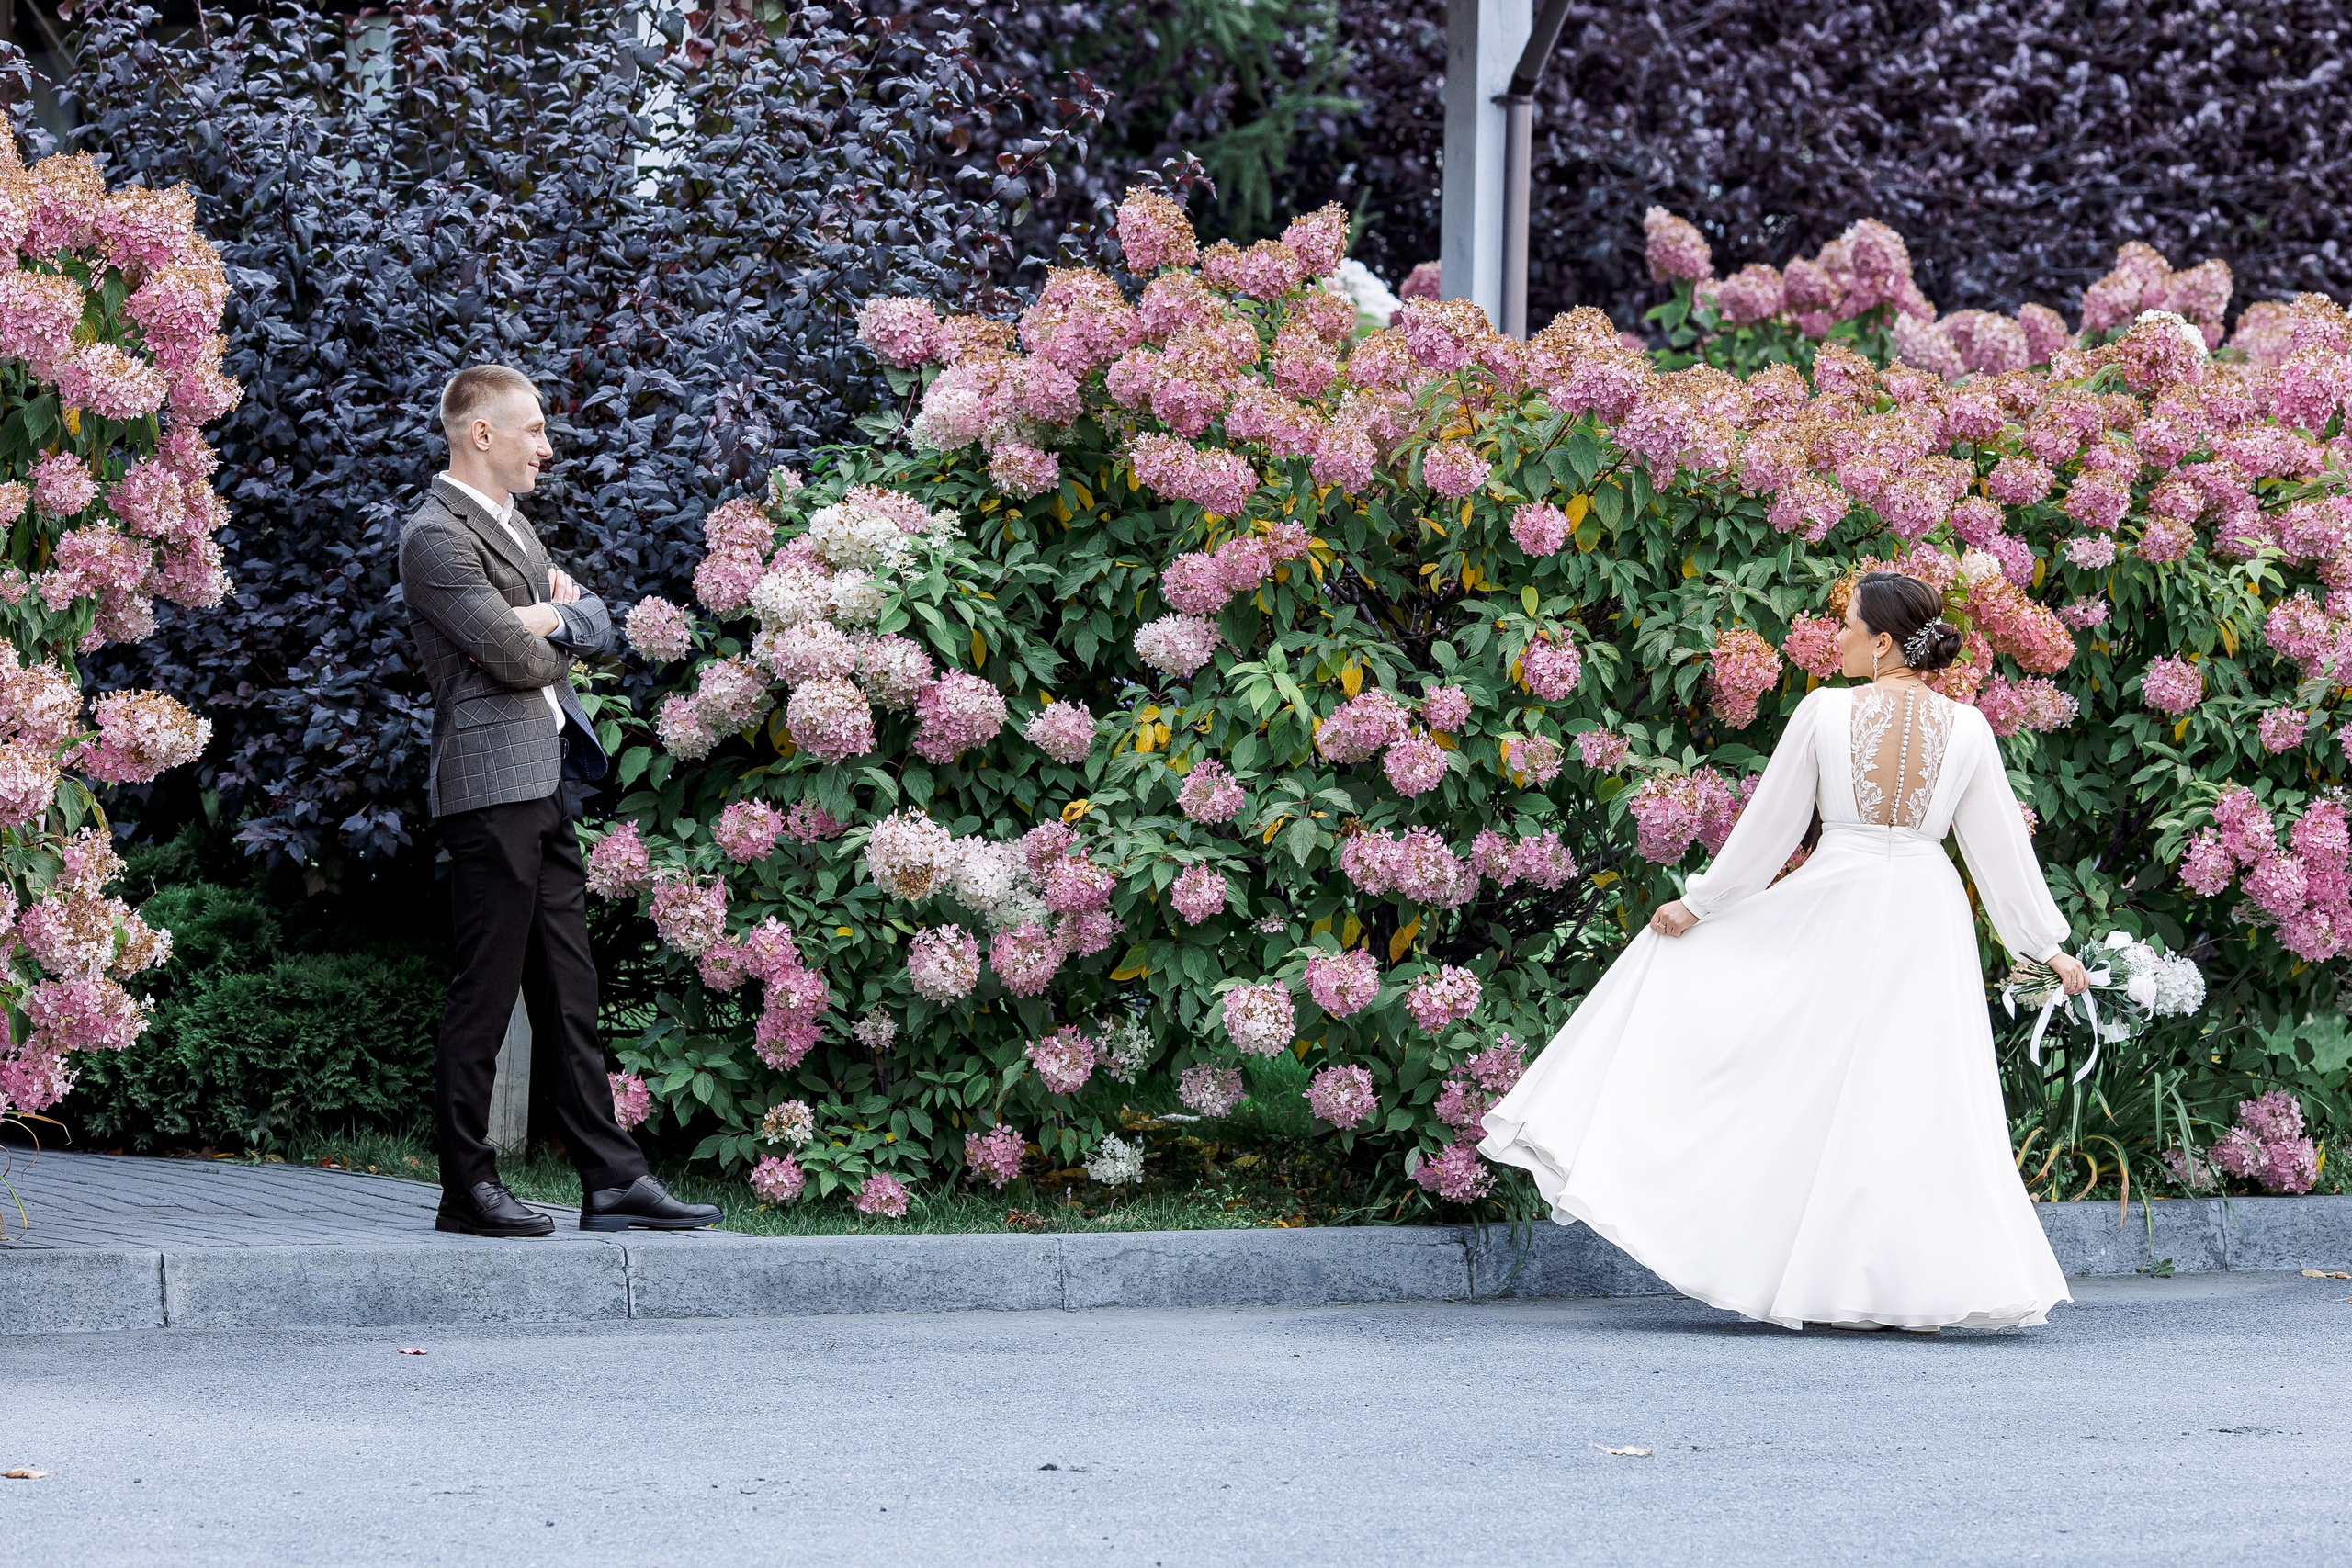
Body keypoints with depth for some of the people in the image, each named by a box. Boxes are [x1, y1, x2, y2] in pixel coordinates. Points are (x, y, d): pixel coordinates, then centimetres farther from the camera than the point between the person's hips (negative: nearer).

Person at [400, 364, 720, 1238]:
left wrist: (549, 619, -4)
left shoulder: (513, 525, 21)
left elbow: (598, 629, 17)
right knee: (485, 993, -6)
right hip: (493, 783, -9)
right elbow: (516, 656, -17)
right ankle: (466, 1188, -2)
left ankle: (612, 1180, 8)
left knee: (570, 994, 8)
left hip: (549, 784, 9)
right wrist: (553, 622, 4)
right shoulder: (437, 537, -10)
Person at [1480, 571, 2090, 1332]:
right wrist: (2048, 948, 13)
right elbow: (2002, 847, 4)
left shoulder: (1826, 712, -7)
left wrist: (1701, 903, 10)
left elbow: (1769, 825, -2)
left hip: (1835, 910, -2)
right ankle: (1924, 1292, -1)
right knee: (1917, 1098, 3)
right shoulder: (1966, 727, 0)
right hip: (1927, 919, 2)